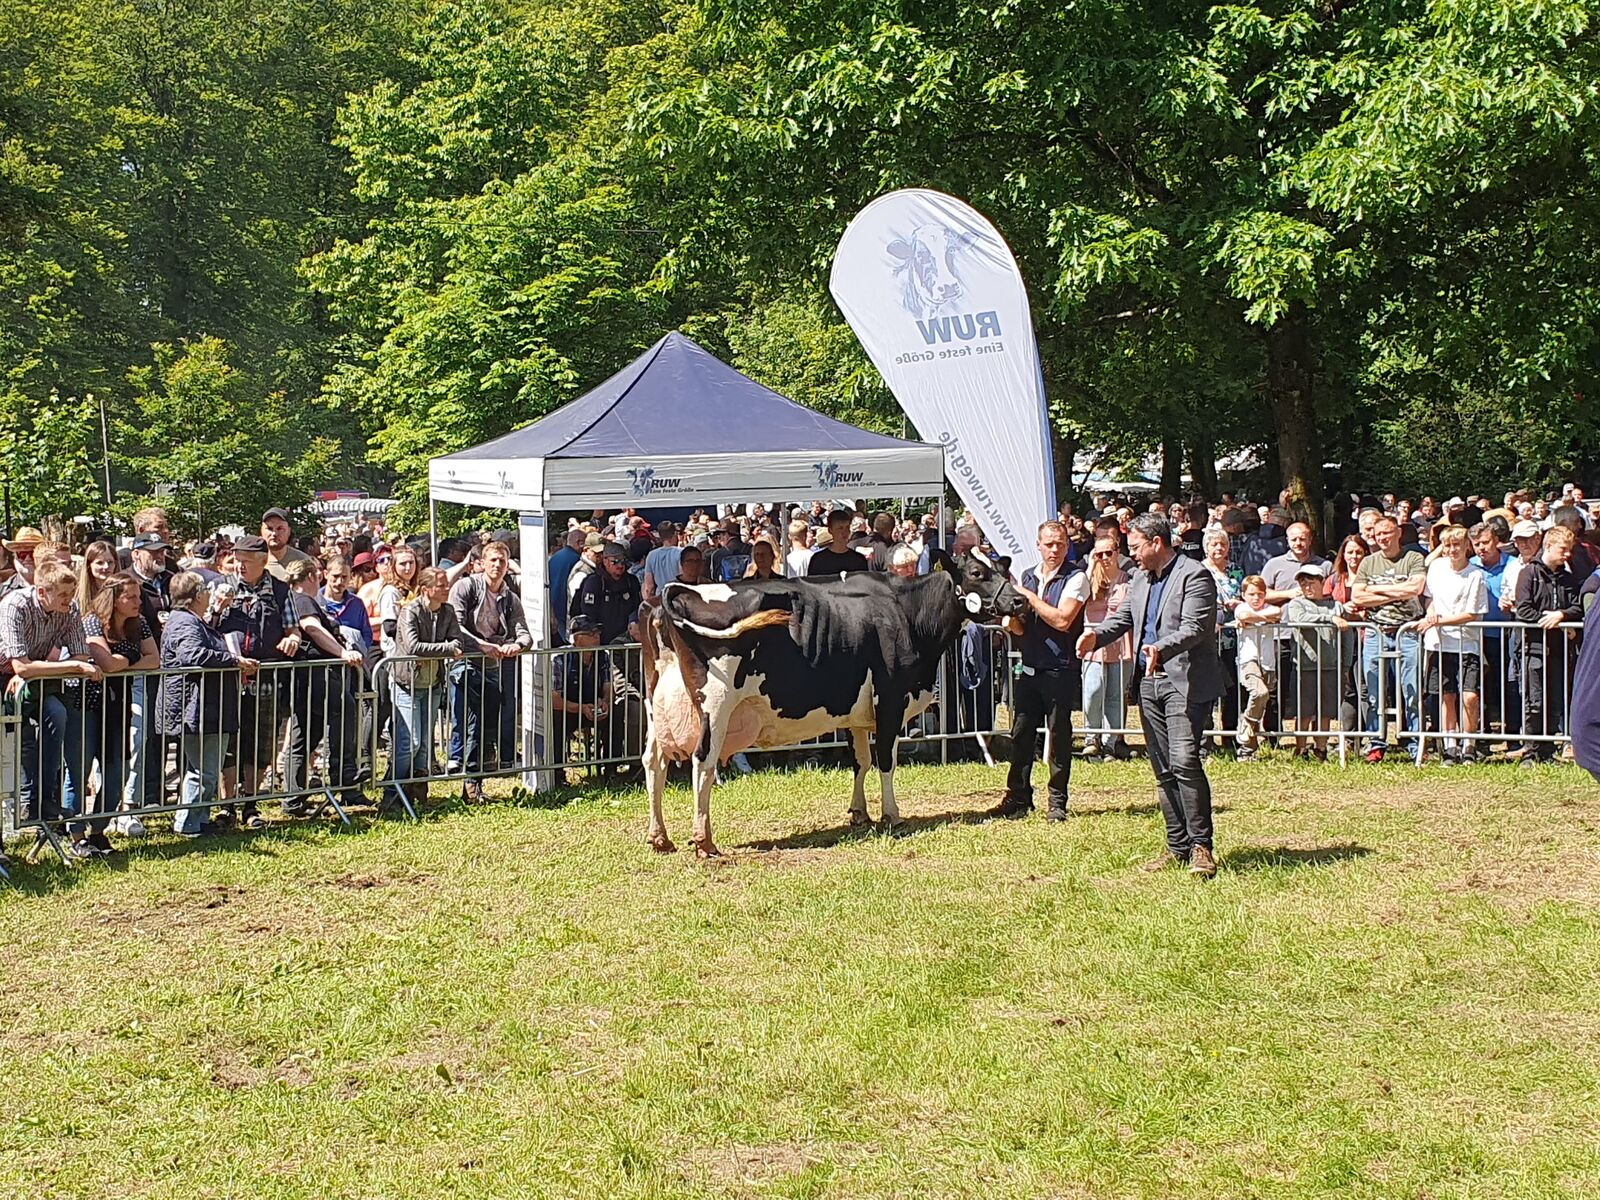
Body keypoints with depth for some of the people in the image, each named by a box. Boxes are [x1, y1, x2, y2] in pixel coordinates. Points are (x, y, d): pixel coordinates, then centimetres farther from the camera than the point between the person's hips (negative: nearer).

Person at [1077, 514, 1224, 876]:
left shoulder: (1194, 576, -9)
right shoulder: (1140, 581, 19)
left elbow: (1193, 628, -20)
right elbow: (1123, 618, 17)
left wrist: (1161, 648, -36)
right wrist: (1097, 634, -4)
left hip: (1186, 682, -9)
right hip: (1149, 683, 9)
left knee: (1184, 761, -18)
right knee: (1163, 769, 10)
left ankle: (1201, 846, -14)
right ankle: (1177, 845, 17)